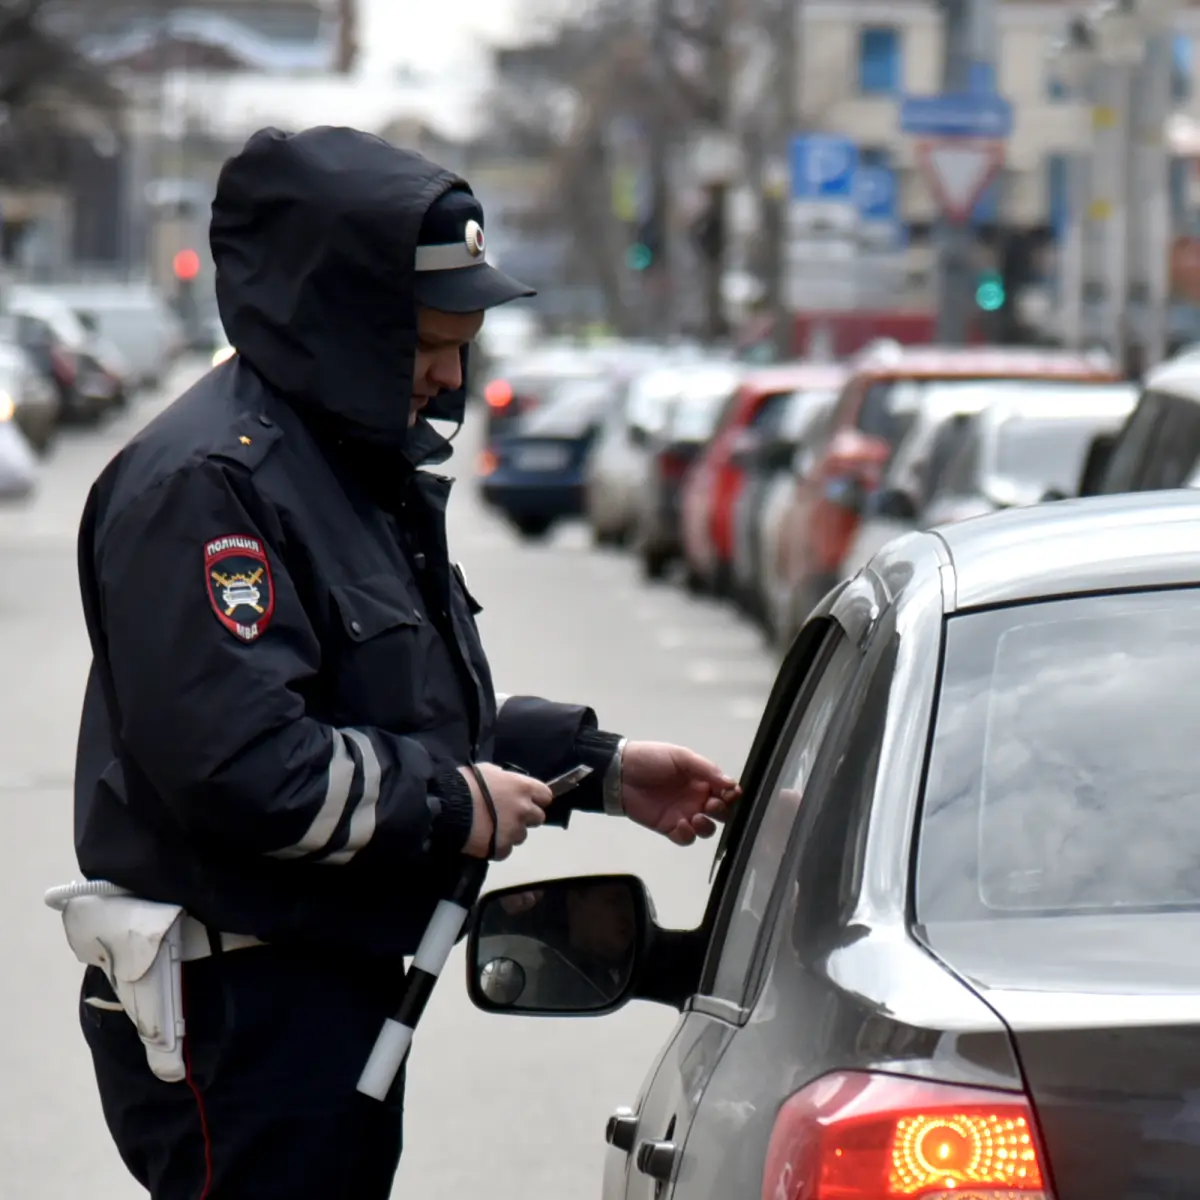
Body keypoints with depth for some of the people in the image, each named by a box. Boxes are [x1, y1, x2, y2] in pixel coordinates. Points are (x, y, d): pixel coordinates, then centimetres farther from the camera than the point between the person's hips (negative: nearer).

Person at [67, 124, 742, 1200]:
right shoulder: (200, 483, -18)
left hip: (342, 988, 10)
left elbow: (423, 708, 28)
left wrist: (599, 766, 16)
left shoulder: (372, 462, 17)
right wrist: (449, 806, -16)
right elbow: (236, 761, -27)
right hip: (234, 1015, -10)